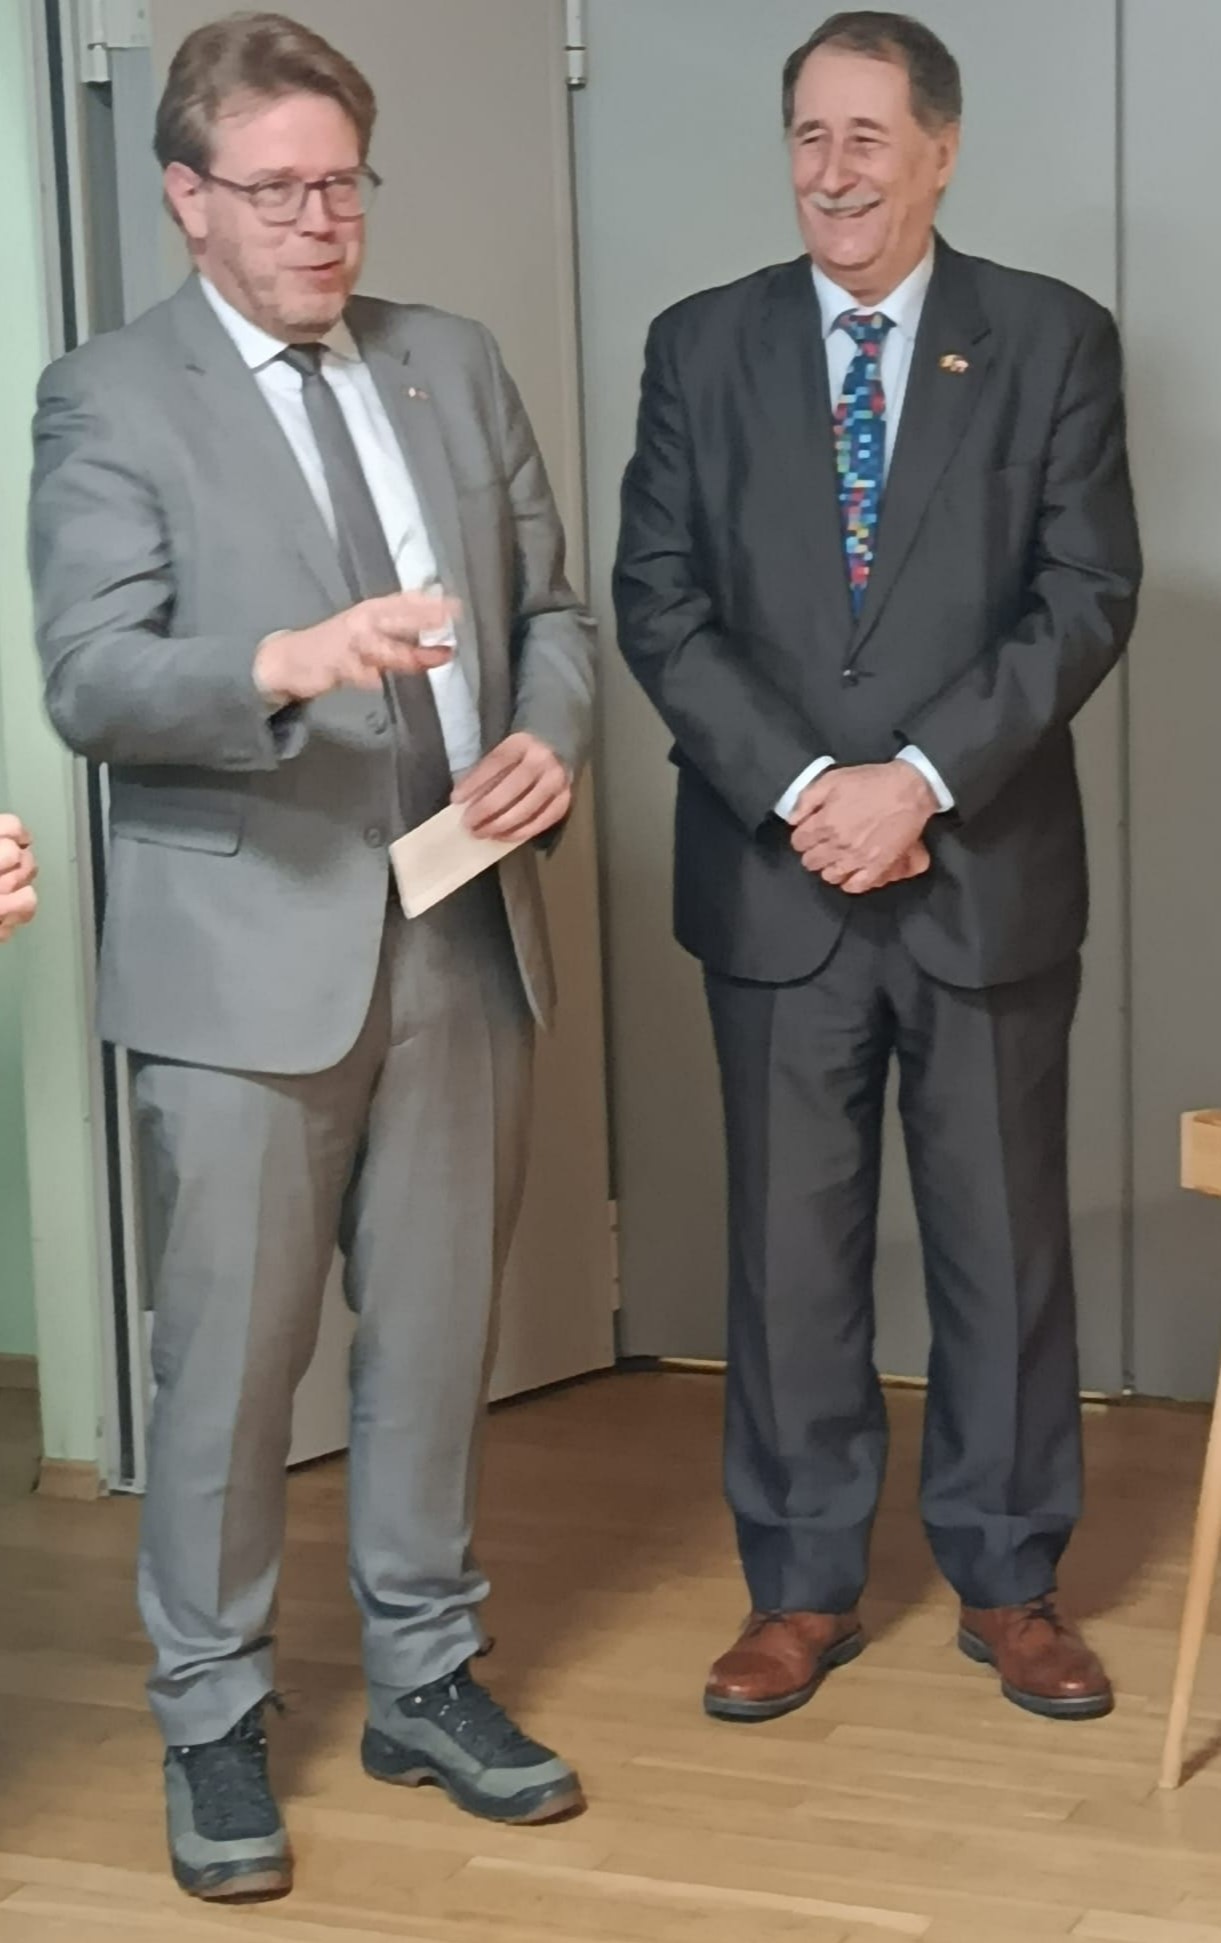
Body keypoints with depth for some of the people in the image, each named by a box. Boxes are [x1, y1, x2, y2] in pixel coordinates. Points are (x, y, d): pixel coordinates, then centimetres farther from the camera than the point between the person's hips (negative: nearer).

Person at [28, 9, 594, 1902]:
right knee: (230, 1360, 3)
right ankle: (214, 1725, 19)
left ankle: (426, 1678, 30)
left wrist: (550, 739, -6)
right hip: (249, 948, -4)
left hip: (463, 942, 5)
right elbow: (90, 679, -14)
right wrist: (287, 663, -32)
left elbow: (553, 607, 16)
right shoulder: (108, 398, -4)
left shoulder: (455, 363, 12)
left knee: (437, 1336, 14)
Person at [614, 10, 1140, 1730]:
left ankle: (1009, 1583, 23)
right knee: (791, 1247, 8)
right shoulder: (703, 346, 5)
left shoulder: (1055, 340, 1)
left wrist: (920, 778, -16)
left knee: (1004, 1238, 8)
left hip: (989, 871, -1)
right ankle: (802, 1588, 21)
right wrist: (802, 790, -12)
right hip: (775, 877, 1)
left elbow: (1088, 597, -5)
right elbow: (660, 605, -1)